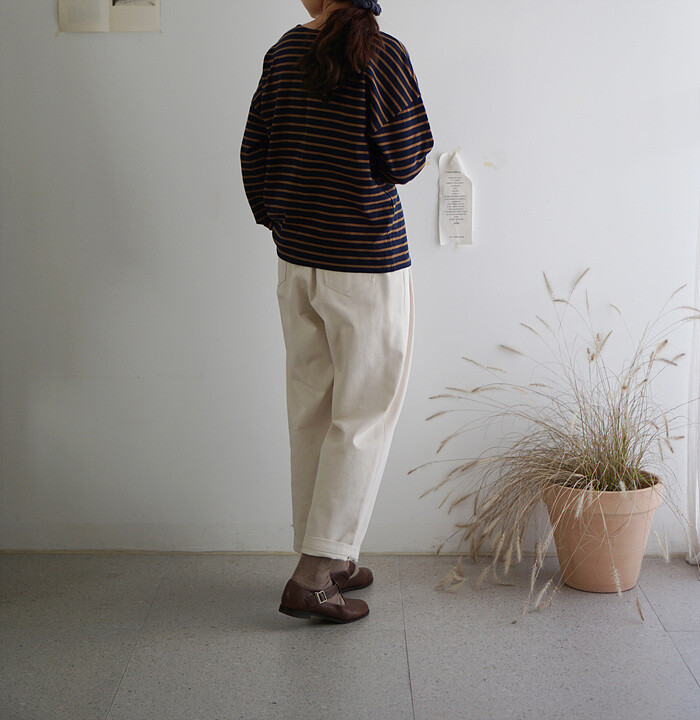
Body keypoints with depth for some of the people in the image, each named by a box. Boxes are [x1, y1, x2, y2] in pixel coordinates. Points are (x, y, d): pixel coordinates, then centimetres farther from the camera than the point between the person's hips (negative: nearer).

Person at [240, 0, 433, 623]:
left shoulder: (283, 54, 3)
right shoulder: (382, 54, -13)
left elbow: (254, 154, 9)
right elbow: (405, 162, -14)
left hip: (297, 263, 6)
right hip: (368, 265, -6)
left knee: (311, 411, 14)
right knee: (364, 417, 4)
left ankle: (327, 560, 27)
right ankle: (314, 577, 4)